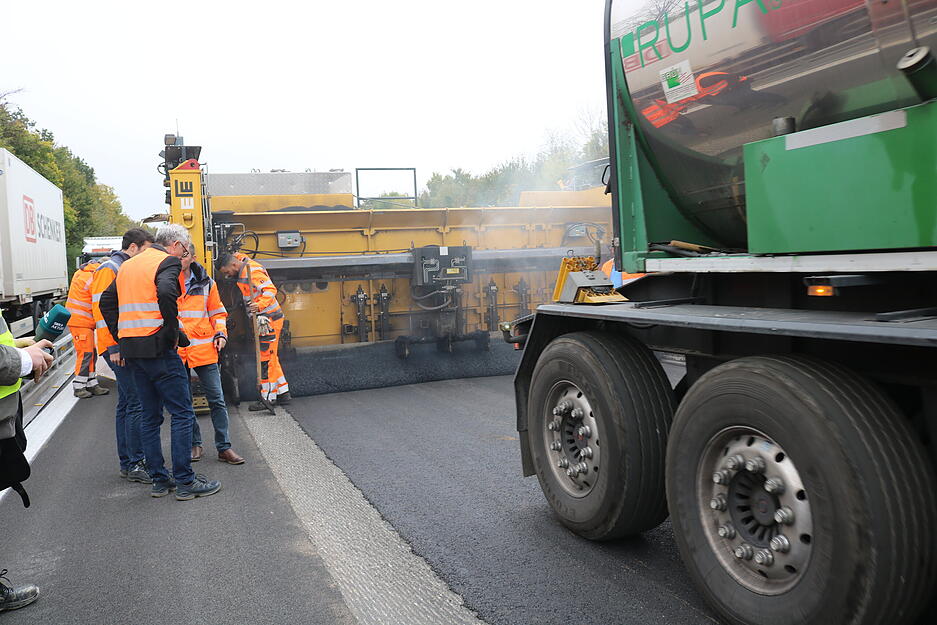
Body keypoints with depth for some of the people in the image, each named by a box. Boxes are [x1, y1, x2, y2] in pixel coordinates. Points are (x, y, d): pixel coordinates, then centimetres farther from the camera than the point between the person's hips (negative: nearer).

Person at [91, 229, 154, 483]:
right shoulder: (109, 269, -9)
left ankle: (127, 462, 20)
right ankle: (135, 465, -5)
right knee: (136, 404, -10)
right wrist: (114, 347, -20)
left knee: (126, 404, 13)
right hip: (120, 348, -10)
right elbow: (102, 310, -17)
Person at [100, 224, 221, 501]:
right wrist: (173, 331, -16)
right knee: (182, 413, -2)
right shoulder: (168, 262, -6)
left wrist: (120, 337, 18)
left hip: (131, 350, 8)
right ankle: (185, 481, -1)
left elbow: (106, 301, 21)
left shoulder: (128, 265, 20)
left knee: (150, 416, 14)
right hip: (157, 348, -8)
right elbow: (166, 293, -26)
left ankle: (159, 479, 19)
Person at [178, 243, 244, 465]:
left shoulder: (205, 282, 6)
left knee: (217, 400, 0)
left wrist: (220, 333, 0)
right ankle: (194, 444, 25)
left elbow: (217, 312, 15)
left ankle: (224, 447, 9)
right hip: (175, 351, 0)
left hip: (204, 349, 1)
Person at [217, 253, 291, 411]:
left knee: (266, 359, -6)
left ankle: (268, 398, -1)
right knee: (271, 358, 14)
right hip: (264, 319, 10)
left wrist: (260, 305, -42)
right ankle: (283, 393, 20)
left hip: (269, 320, -10)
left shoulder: (252, 271, -18)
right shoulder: (243, 271, 13)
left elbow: (270, 289, -29)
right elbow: (240, 257, 37)